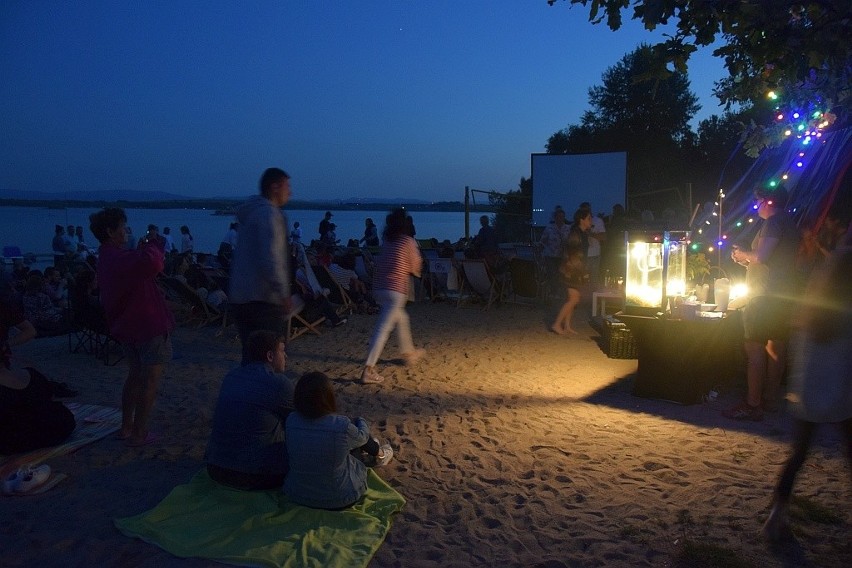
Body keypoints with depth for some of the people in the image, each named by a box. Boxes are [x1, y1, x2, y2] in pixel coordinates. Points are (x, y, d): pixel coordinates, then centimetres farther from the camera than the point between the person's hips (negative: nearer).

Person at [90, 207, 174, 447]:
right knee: (150, 381, 0)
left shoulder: (105, 260, 11)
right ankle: (138, 434, 6)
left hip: (127, 327, 10)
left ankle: (126, 427, 28)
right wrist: (154, 244, -22)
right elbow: (152, 264, -41)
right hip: (149, 327, -10)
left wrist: (145, 248, 7)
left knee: (135, 375, 21)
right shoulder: (120, 258, -22)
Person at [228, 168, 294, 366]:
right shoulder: (269, 213, -13)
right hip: (264, 298, -9)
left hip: (240, 296, 9)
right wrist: (284, 294, -22)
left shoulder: (251, 212, 18)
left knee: (250, 354, 14)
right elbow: (270, 259, -23)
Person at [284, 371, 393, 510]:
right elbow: (362, 436, -4)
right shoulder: (341, 425, -29)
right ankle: (379, 455, 47)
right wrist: (362, 422, 20)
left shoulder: (291, 421, -18)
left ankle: (372, 449, 55)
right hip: (340, 499, -3)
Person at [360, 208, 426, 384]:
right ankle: (368, 370, -13)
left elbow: (380, 262, 14)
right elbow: (416, 267, 5)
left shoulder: (386, 241, 12)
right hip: (395, 290, -7)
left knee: (401, 318, 27)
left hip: (379, 287, 7)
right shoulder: (408, 241, -2)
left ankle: (409, 353, 42)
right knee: (384, 329, -8)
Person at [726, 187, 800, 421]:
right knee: (775, 346, 13)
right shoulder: (789, 225, 19)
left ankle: (752, 406, -10)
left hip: (766, 295, -10)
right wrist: (747, 261, 21)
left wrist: (743, 255, -3)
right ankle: (770, 398, 22)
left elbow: (761, 255, -22)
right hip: (783, 295, 10)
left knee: (755, 348, -10)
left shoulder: (774, 222, -11)